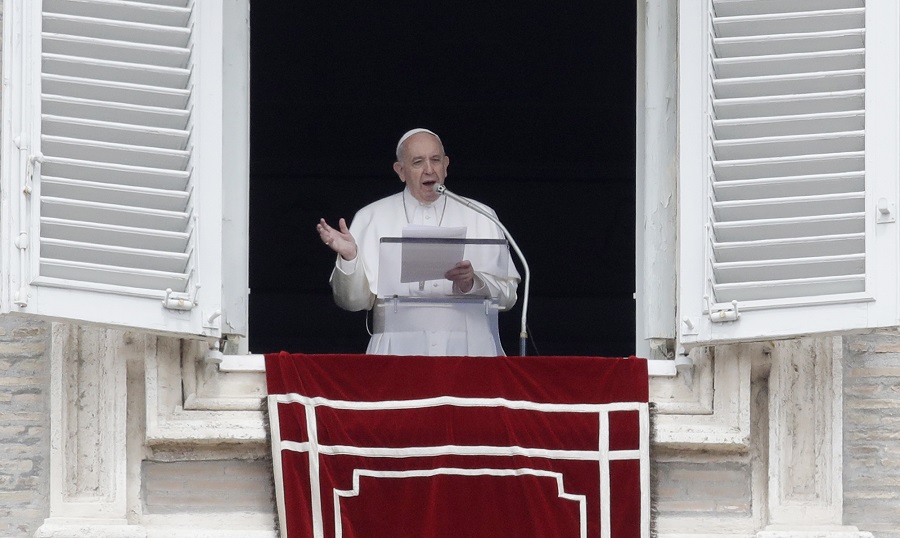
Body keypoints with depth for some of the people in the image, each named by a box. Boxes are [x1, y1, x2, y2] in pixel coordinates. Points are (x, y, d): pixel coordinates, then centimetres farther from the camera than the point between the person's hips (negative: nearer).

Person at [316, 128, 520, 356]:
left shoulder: (480, 217, 13)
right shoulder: (371, 218, 11)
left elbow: (507, 295, 7)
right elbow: (354, 300, 7)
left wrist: (472, 283, -11)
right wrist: (349, 258, -9)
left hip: (467, 349, 1)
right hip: (398, 351, 0)